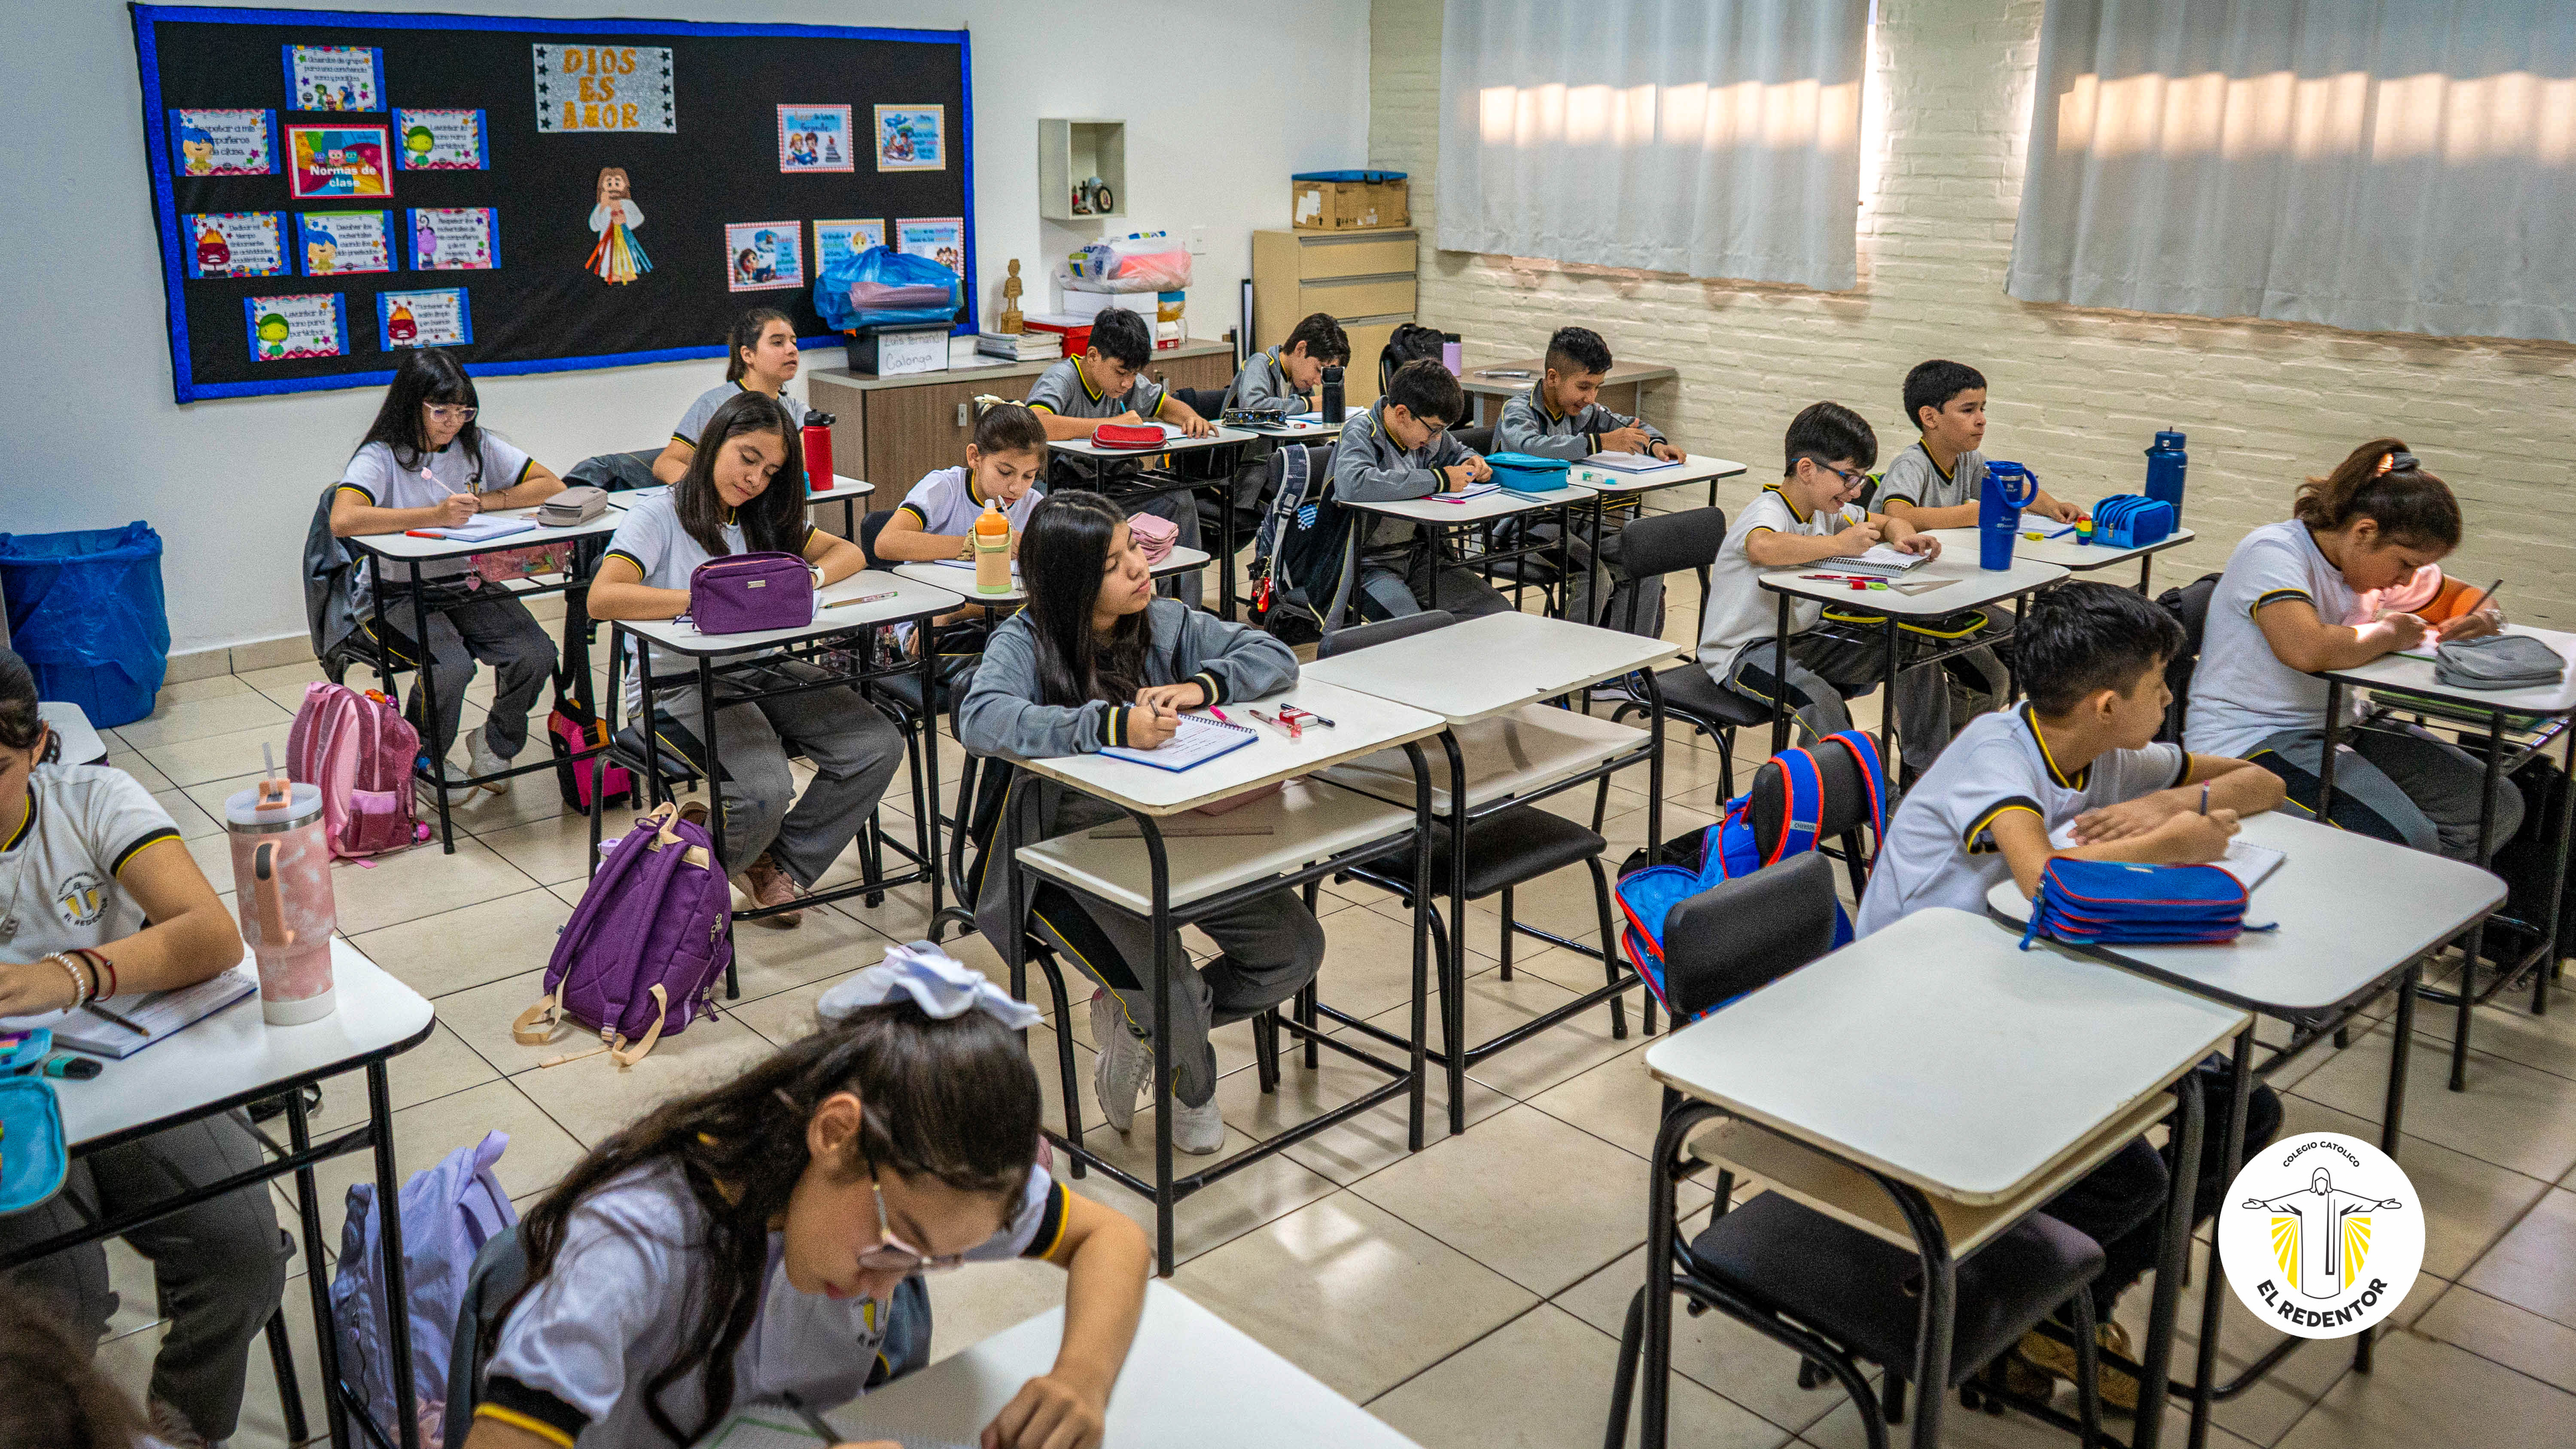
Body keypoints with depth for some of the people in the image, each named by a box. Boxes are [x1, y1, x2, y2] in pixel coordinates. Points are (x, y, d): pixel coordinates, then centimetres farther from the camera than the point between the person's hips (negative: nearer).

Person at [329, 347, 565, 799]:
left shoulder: (478, 445, 4)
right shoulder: (381, 456, -10)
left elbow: (552, 487, 4)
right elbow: (343, 521, -28)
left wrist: (483, 502, -9)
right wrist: (436, 515, -32)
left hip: (467, 586, 4)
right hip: (395, 593, -4)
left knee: (536, 654, -20)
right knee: (452, 666, -30)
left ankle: (495, 744, 10)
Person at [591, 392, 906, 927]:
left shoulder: (763, 521, 17)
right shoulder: (657, 517, -4)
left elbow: (850, 553, 15)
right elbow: (602, 599, -20)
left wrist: (810, 578, -8)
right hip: (681, 683, -7)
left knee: (878, 745, -14)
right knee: (766, 789, -31)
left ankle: (782, 864, 5)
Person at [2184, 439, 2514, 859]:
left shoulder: (2365, 557, 9)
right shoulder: (2273, 551, -17)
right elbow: (2307, 649, -36)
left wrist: (2476, 618, 3)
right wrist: (2388, 633, -16)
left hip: (2336, 729, 10)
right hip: (2250, 743, -10)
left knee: (2499, 806, -1)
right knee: (2409, 840, -28)